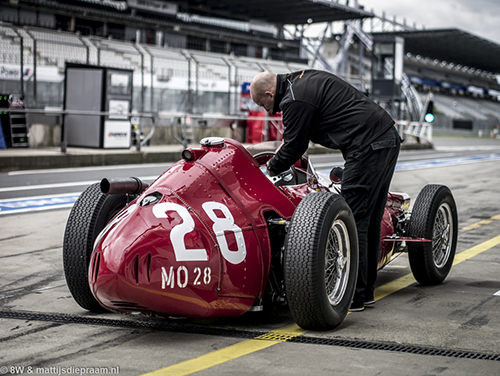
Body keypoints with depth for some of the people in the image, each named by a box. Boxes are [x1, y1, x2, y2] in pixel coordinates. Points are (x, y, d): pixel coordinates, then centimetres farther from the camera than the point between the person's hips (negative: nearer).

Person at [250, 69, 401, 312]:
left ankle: (352, 297, -4)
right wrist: (282, 149, 39)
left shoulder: (294, 100, -10)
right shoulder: (304, 79, 19)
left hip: (366, 149, -10)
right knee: (369, 219, 14)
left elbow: (295, 147, -2)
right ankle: (366, 291, 21)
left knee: (353, 221, -7)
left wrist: (270, 170, 14)